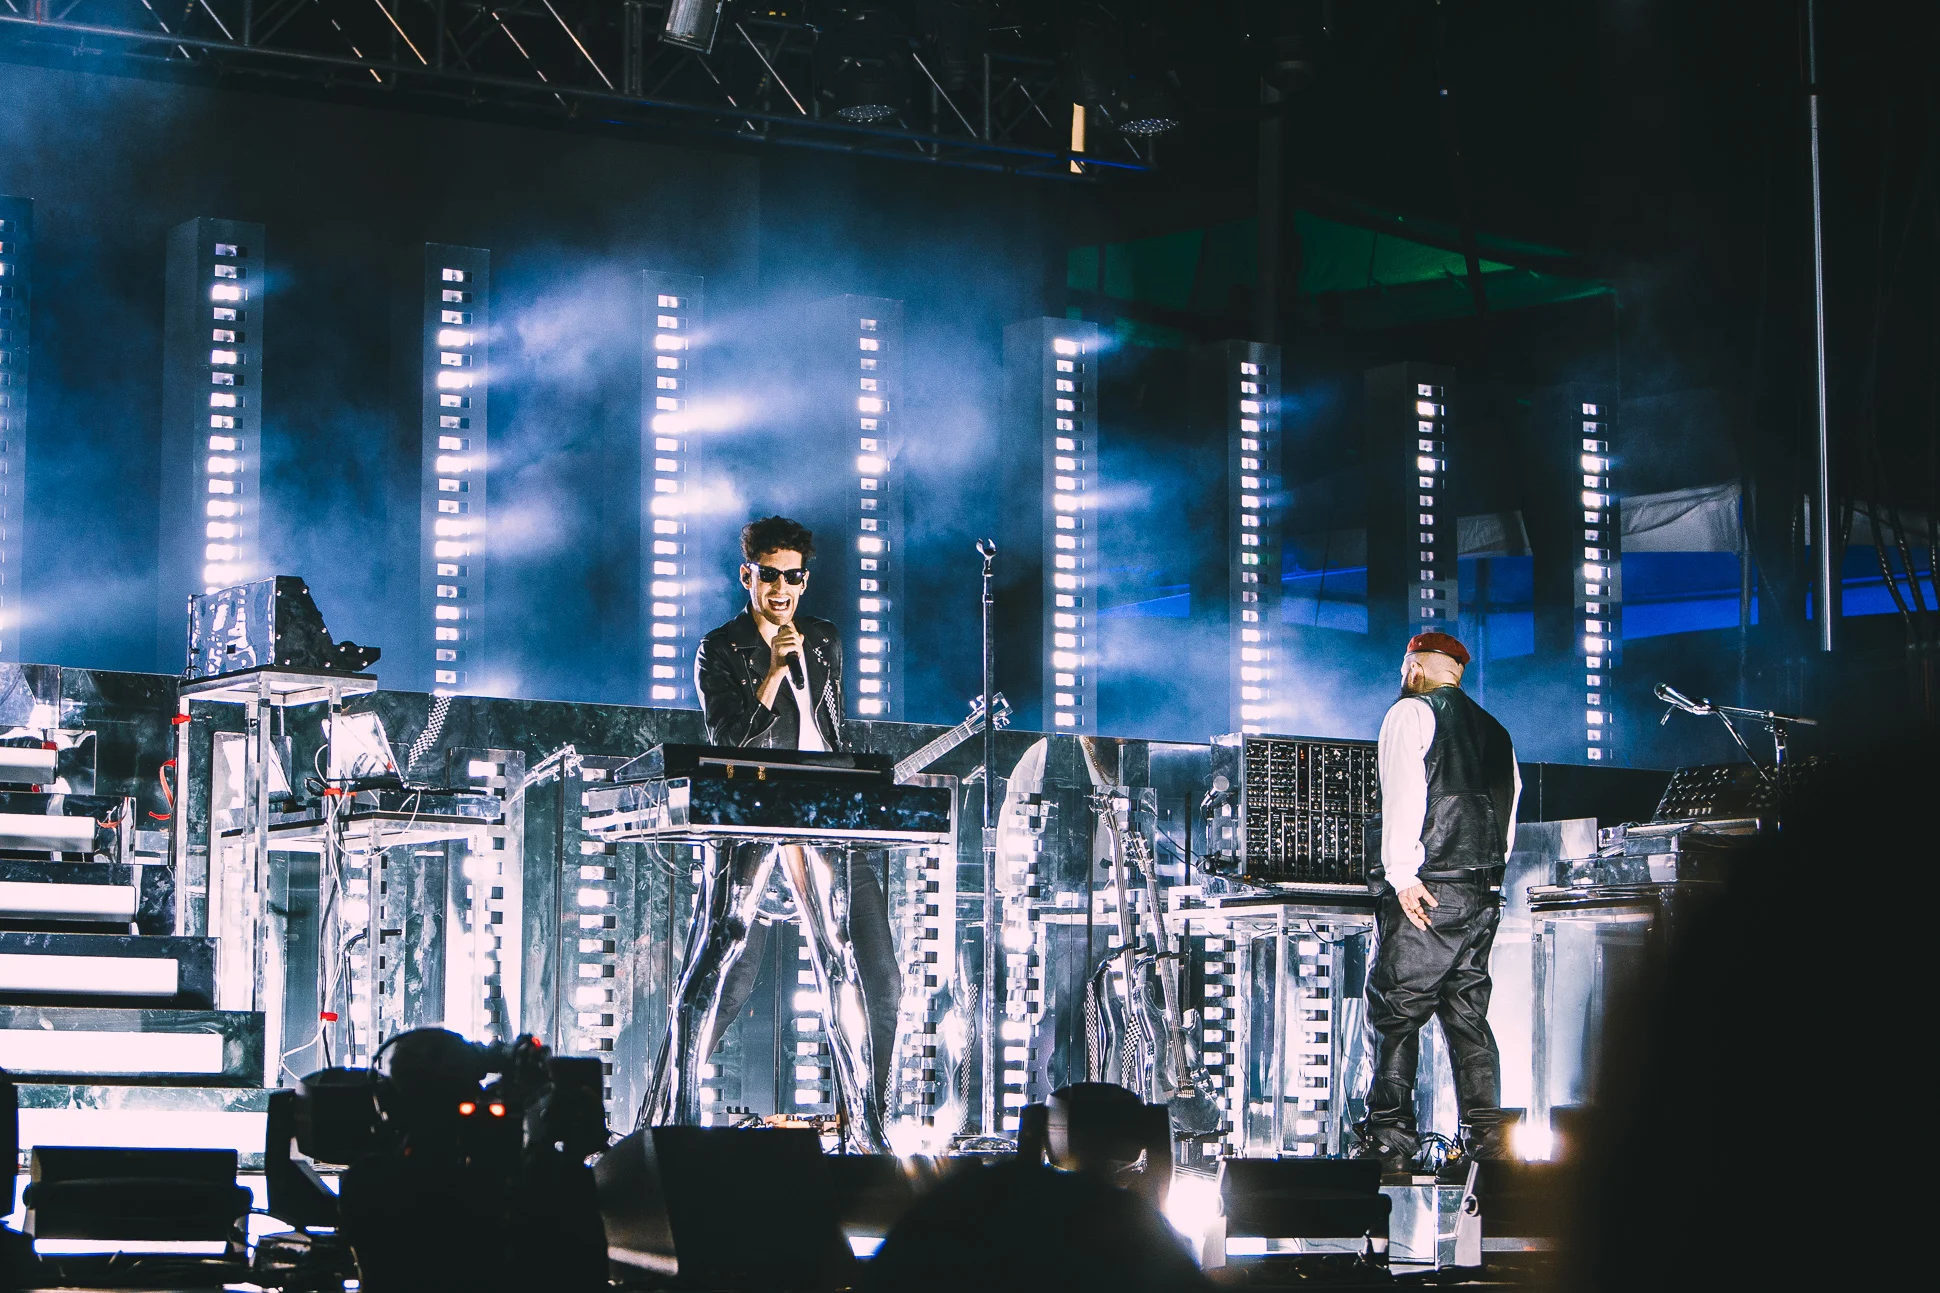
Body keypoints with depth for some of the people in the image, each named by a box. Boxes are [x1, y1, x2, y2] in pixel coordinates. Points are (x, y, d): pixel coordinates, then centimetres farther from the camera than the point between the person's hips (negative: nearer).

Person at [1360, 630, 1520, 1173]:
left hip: (1425, 890, -7)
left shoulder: (1410, 715, 1)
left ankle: (1391, 1138, -12)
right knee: (1468, 1014, 8)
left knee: (1396, 1011, -6)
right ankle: (1486, 1135, 1)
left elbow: (1405, 793, -12)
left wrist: (1402, 876, -18)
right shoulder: (1495, 731, 21)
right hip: (1484, 893, 7)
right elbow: (1510, 809, 16)